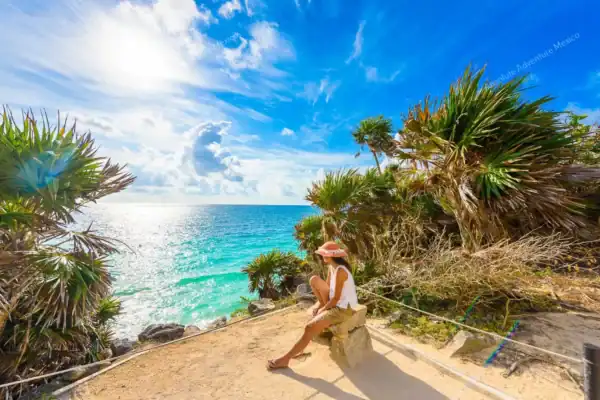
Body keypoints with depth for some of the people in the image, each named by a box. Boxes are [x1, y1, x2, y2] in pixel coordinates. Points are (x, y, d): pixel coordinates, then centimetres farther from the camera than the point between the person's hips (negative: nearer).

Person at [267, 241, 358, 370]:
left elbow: (336, 298, -22)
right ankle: (326, 310, 8)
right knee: (314, 280, 3)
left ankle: (286, 359, 0)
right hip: (336, 303, 9)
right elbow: (328, 288, 8)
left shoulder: (340, 271, -26)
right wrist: (320, 305, -1)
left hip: (344, 308, -9)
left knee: (310, 327, -15)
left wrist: (321, 310, -10)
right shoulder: (331, 267, 1)